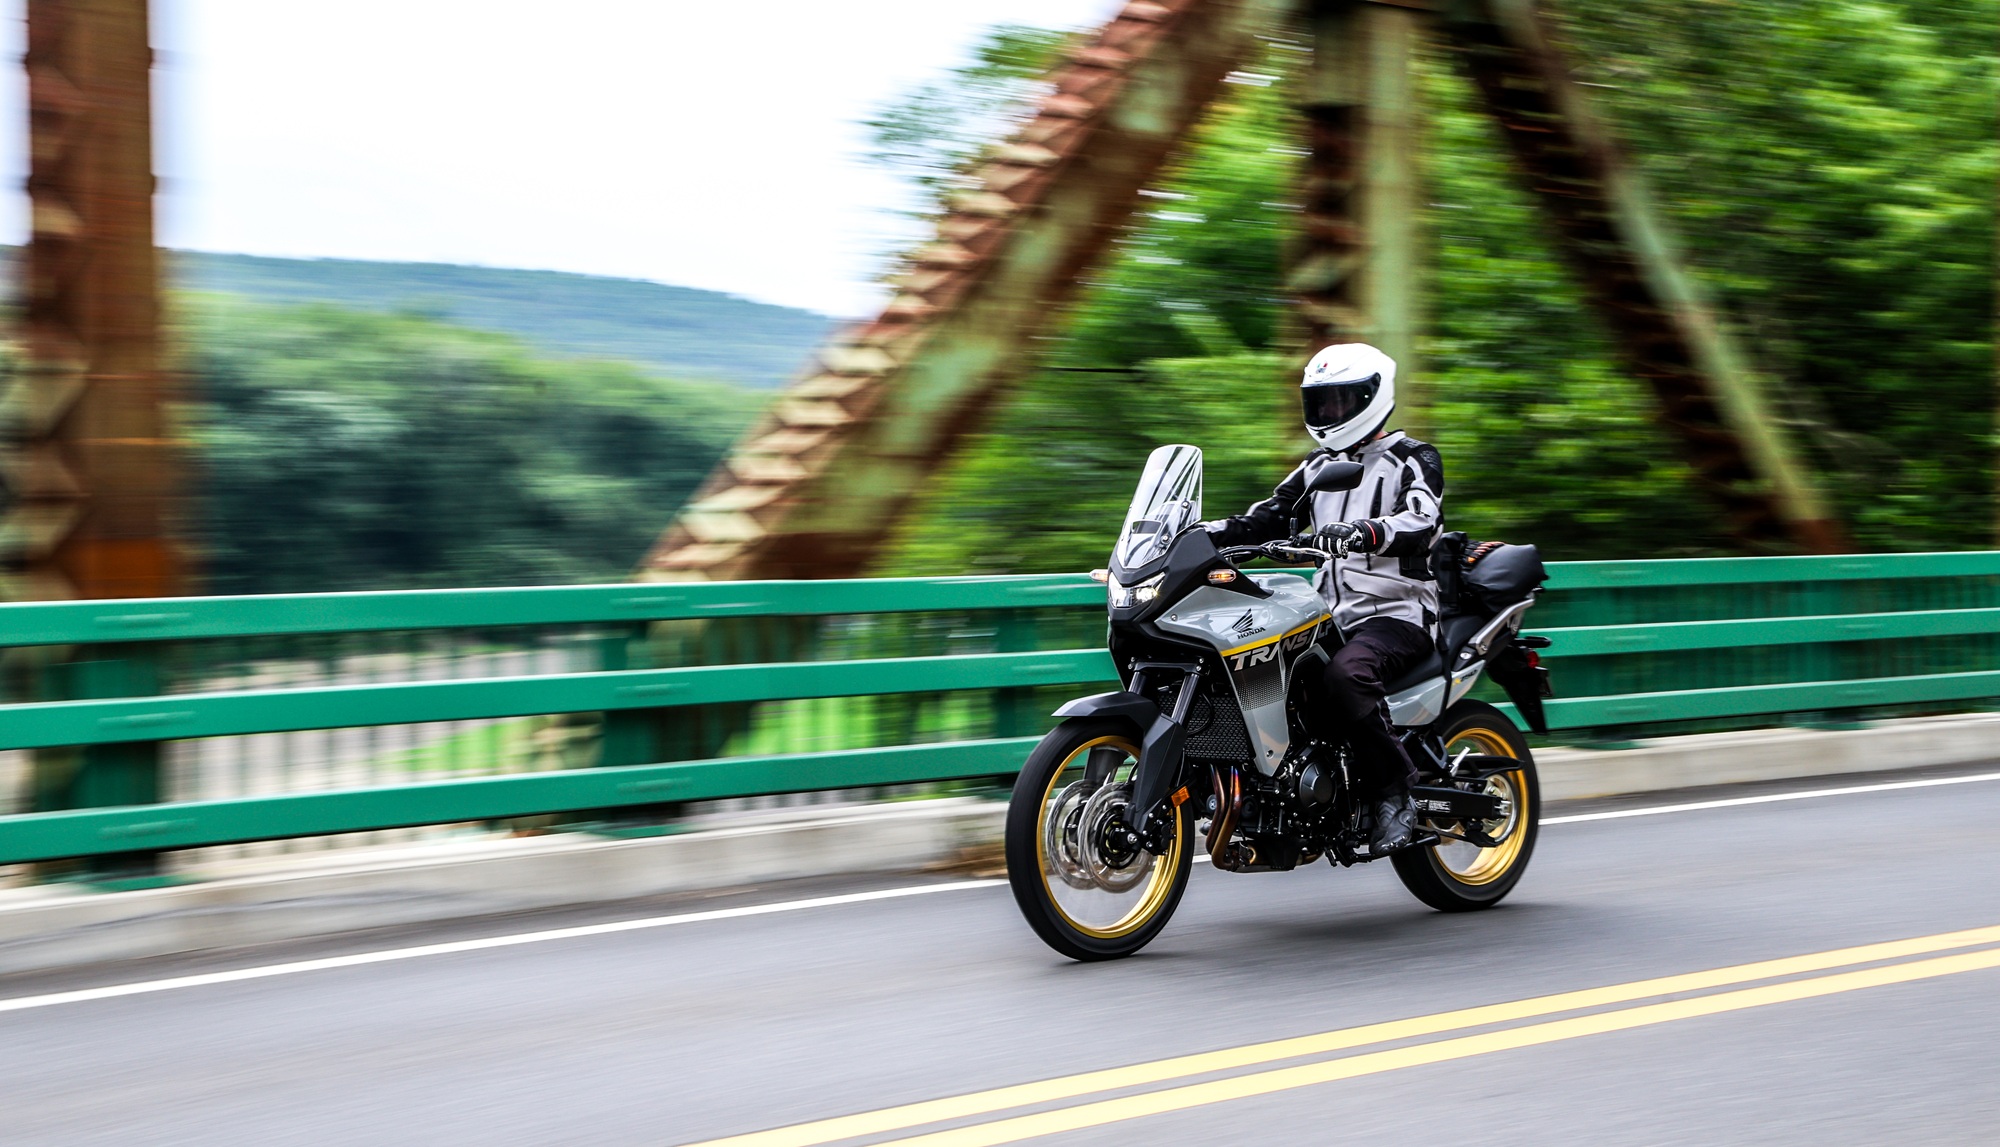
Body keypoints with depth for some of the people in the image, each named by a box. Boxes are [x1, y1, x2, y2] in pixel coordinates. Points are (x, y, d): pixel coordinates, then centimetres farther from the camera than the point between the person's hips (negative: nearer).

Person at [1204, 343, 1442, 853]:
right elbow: (1270, 517, 17)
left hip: (1398, 614, -7)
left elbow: (1421, 522, -21)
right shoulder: (1321, 466, 20)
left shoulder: (1414, 459, -2)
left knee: (1345, 673, -37)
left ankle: (1395, 793, -27)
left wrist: (1363, 533, -42)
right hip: (1333, 614, 7)